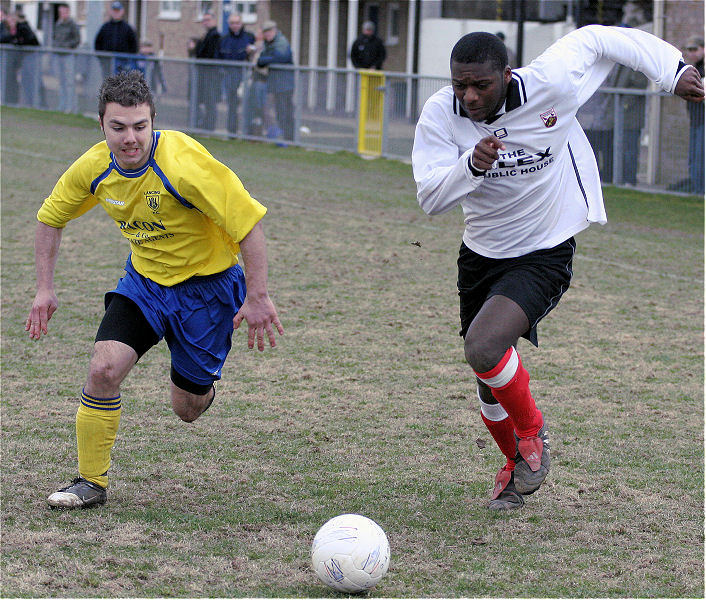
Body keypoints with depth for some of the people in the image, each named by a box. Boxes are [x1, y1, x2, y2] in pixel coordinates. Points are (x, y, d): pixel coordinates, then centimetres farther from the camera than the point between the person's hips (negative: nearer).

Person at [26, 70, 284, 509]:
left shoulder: (183, 165, -31)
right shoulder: (95, 167, -13)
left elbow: (248, 222, -27)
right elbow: (51, 218, 6)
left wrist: (258, 298, -27)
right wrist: (46, 289, 0)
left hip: (204, 285, -4)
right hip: (144, 278, 4)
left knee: (187, 410, 5)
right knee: (104, 369, -17)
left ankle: (201, 388, 44)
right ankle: (91, 482, -1)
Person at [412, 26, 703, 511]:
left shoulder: (551, 86, -22)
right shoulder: (441, 114, -16)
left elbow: (598, 38, -5)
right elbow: (429, 198, -23)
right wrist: (472, 165, -41)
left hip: (544, 256, -4)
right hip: (481, 253, 4)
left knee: (484, 347, -27)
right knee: (489, 384, 15)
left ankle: (533, 431, 2)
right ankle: (517, 465, 45)